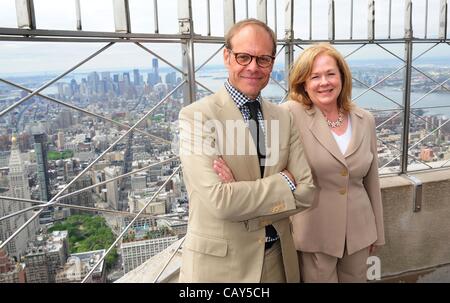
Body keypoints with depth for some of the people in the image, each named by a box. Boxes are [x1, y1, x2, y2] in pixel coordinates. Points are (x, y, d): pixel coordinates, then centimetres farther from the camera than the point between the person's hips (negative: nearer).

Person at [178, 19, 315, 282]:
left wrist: (242, 194, -17)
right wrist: (284, 181, -14)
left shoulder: (284, 118, 2)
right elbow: (219, 201, -24)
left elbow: (306, 192, -5)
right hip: (218, 263, -4)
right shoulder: (196, 116, -15)